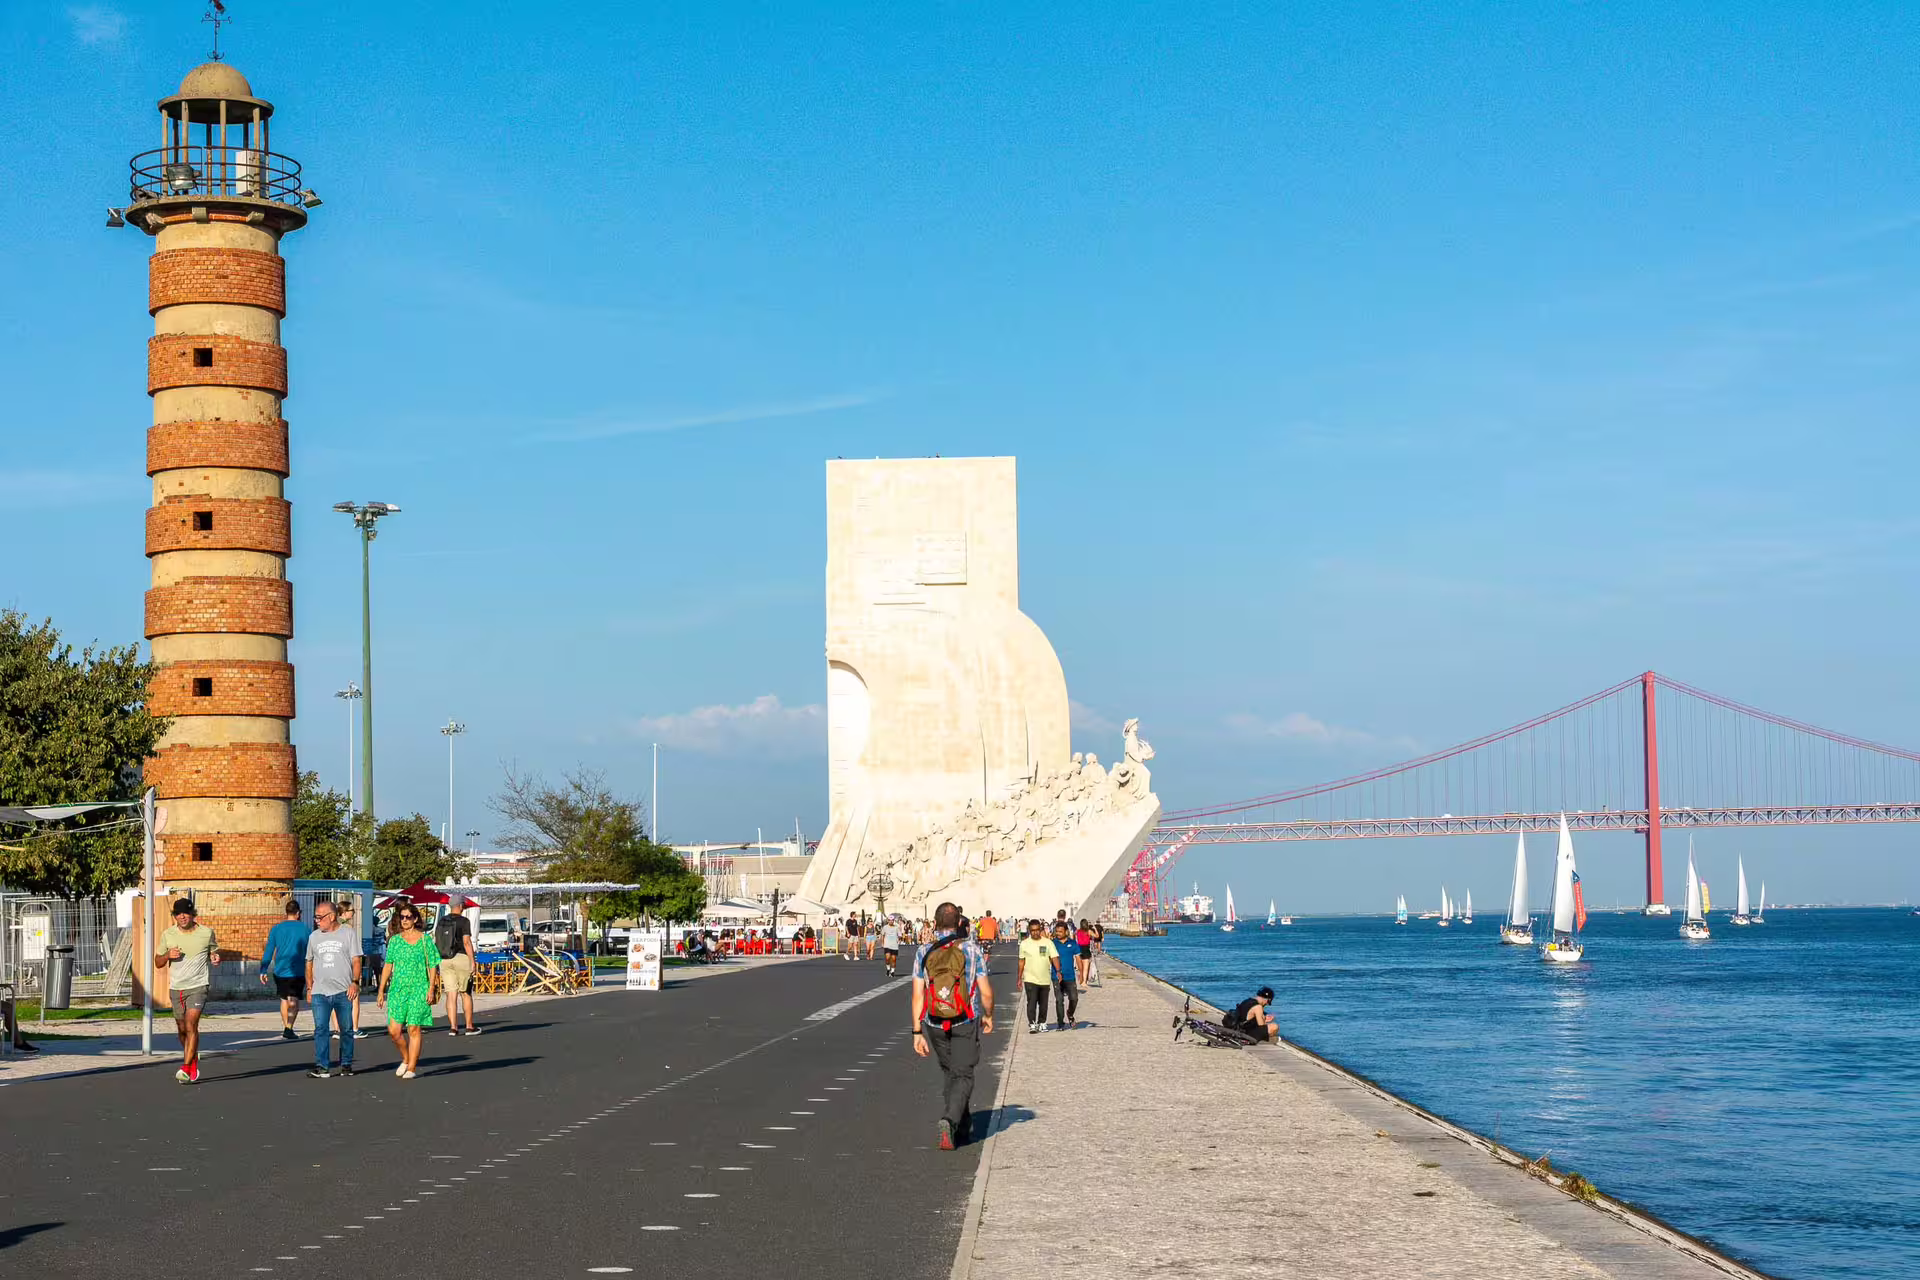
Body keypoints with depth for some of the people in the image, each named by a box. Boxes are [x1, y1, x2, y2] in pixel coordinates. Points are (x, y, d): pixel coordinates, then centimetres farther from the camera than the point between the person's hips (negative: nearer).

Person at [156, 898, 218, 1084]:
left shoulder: (206, 932, -2)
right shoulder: (167, 934, 3)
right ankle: (193, 1062, 34)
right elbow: (158, 962, 10)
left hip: (198, 986, -4)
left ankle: (186, 1068, -20)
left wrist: (215, 957, -8)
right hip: (176, 988, 4)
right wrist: (168, 955, -11)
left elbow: (213, 951, 16)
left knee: (191, 1025, -18)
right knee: (182, 1029, 12)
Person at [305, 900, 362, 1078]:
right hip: (320, 992, 2)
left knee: (346, 1029, 4)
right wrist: (309, 988, 13)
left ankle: (346, 1065, 15)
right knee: (320, 1029, -9)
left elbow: (356, 961, -1)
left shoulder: (348, 935, 3)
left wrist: (355, 982, -14)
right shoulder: (313, 937, 14)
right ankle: (321, 1067, -11)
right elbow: (309, 963, 20)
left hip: (344, 991, -2)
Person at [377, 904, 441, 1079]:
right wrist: (381, 990, 8)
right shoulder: (395, 940, 9)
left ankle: (411, 1068, 4)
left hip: (418, 989, -3)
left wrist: (431, 988, -7)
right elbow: (387, 965, 12)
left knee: (414, 1029, -4)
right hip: (397, 988, 3)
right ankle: (406, 1059, 21)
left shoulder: (425, 939, 2)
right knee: (394, 1030, -3)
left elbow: (433, 966, 2)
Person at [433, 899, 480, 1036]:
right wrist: (472, 962, -12)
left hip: (444, 961, 4)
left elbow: (436, 942, 11)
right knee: (466, 994, 6)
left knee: (451, 994, 2)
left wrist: (438, 963, 17)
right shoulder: (463, 921, -8)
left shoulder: (441, 922, 9)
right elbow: (467, 942, -14)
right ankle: (469, 1027, 10)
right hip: (461, 958, -4)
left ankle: (453, 1027, -4)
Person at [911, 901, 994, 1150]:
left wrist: (917, 1032, -1)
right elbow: (986, 992, -5)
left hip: (935, 1025, 3)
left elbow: (918, 995, -5)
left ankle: (962, 1127, 28)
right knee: (963, 1076, 1)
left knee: (949, 1074, 21)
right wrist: (988, 1016, 14)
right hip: (966, 1022, -3)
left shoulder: (924, 952, -3)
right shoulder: (972, 949, -7)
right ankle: (949, 1121, -24)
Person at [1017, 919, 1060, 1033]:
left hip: (1045, 979, 1)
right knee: (1031, 1002, -13)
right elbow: (1022, 961, 10)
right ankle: (1032, 1024, -12)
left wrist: (1058, 971, -21)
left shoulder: (1048, 942, 0)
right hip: (1030, 979, -1)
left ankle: (1041, 1023, 26)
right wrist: (1020, 977, 12)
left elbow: (1055, 957, -6)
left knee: (1043, 1004, 11)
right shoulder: (1024, 944, 2)